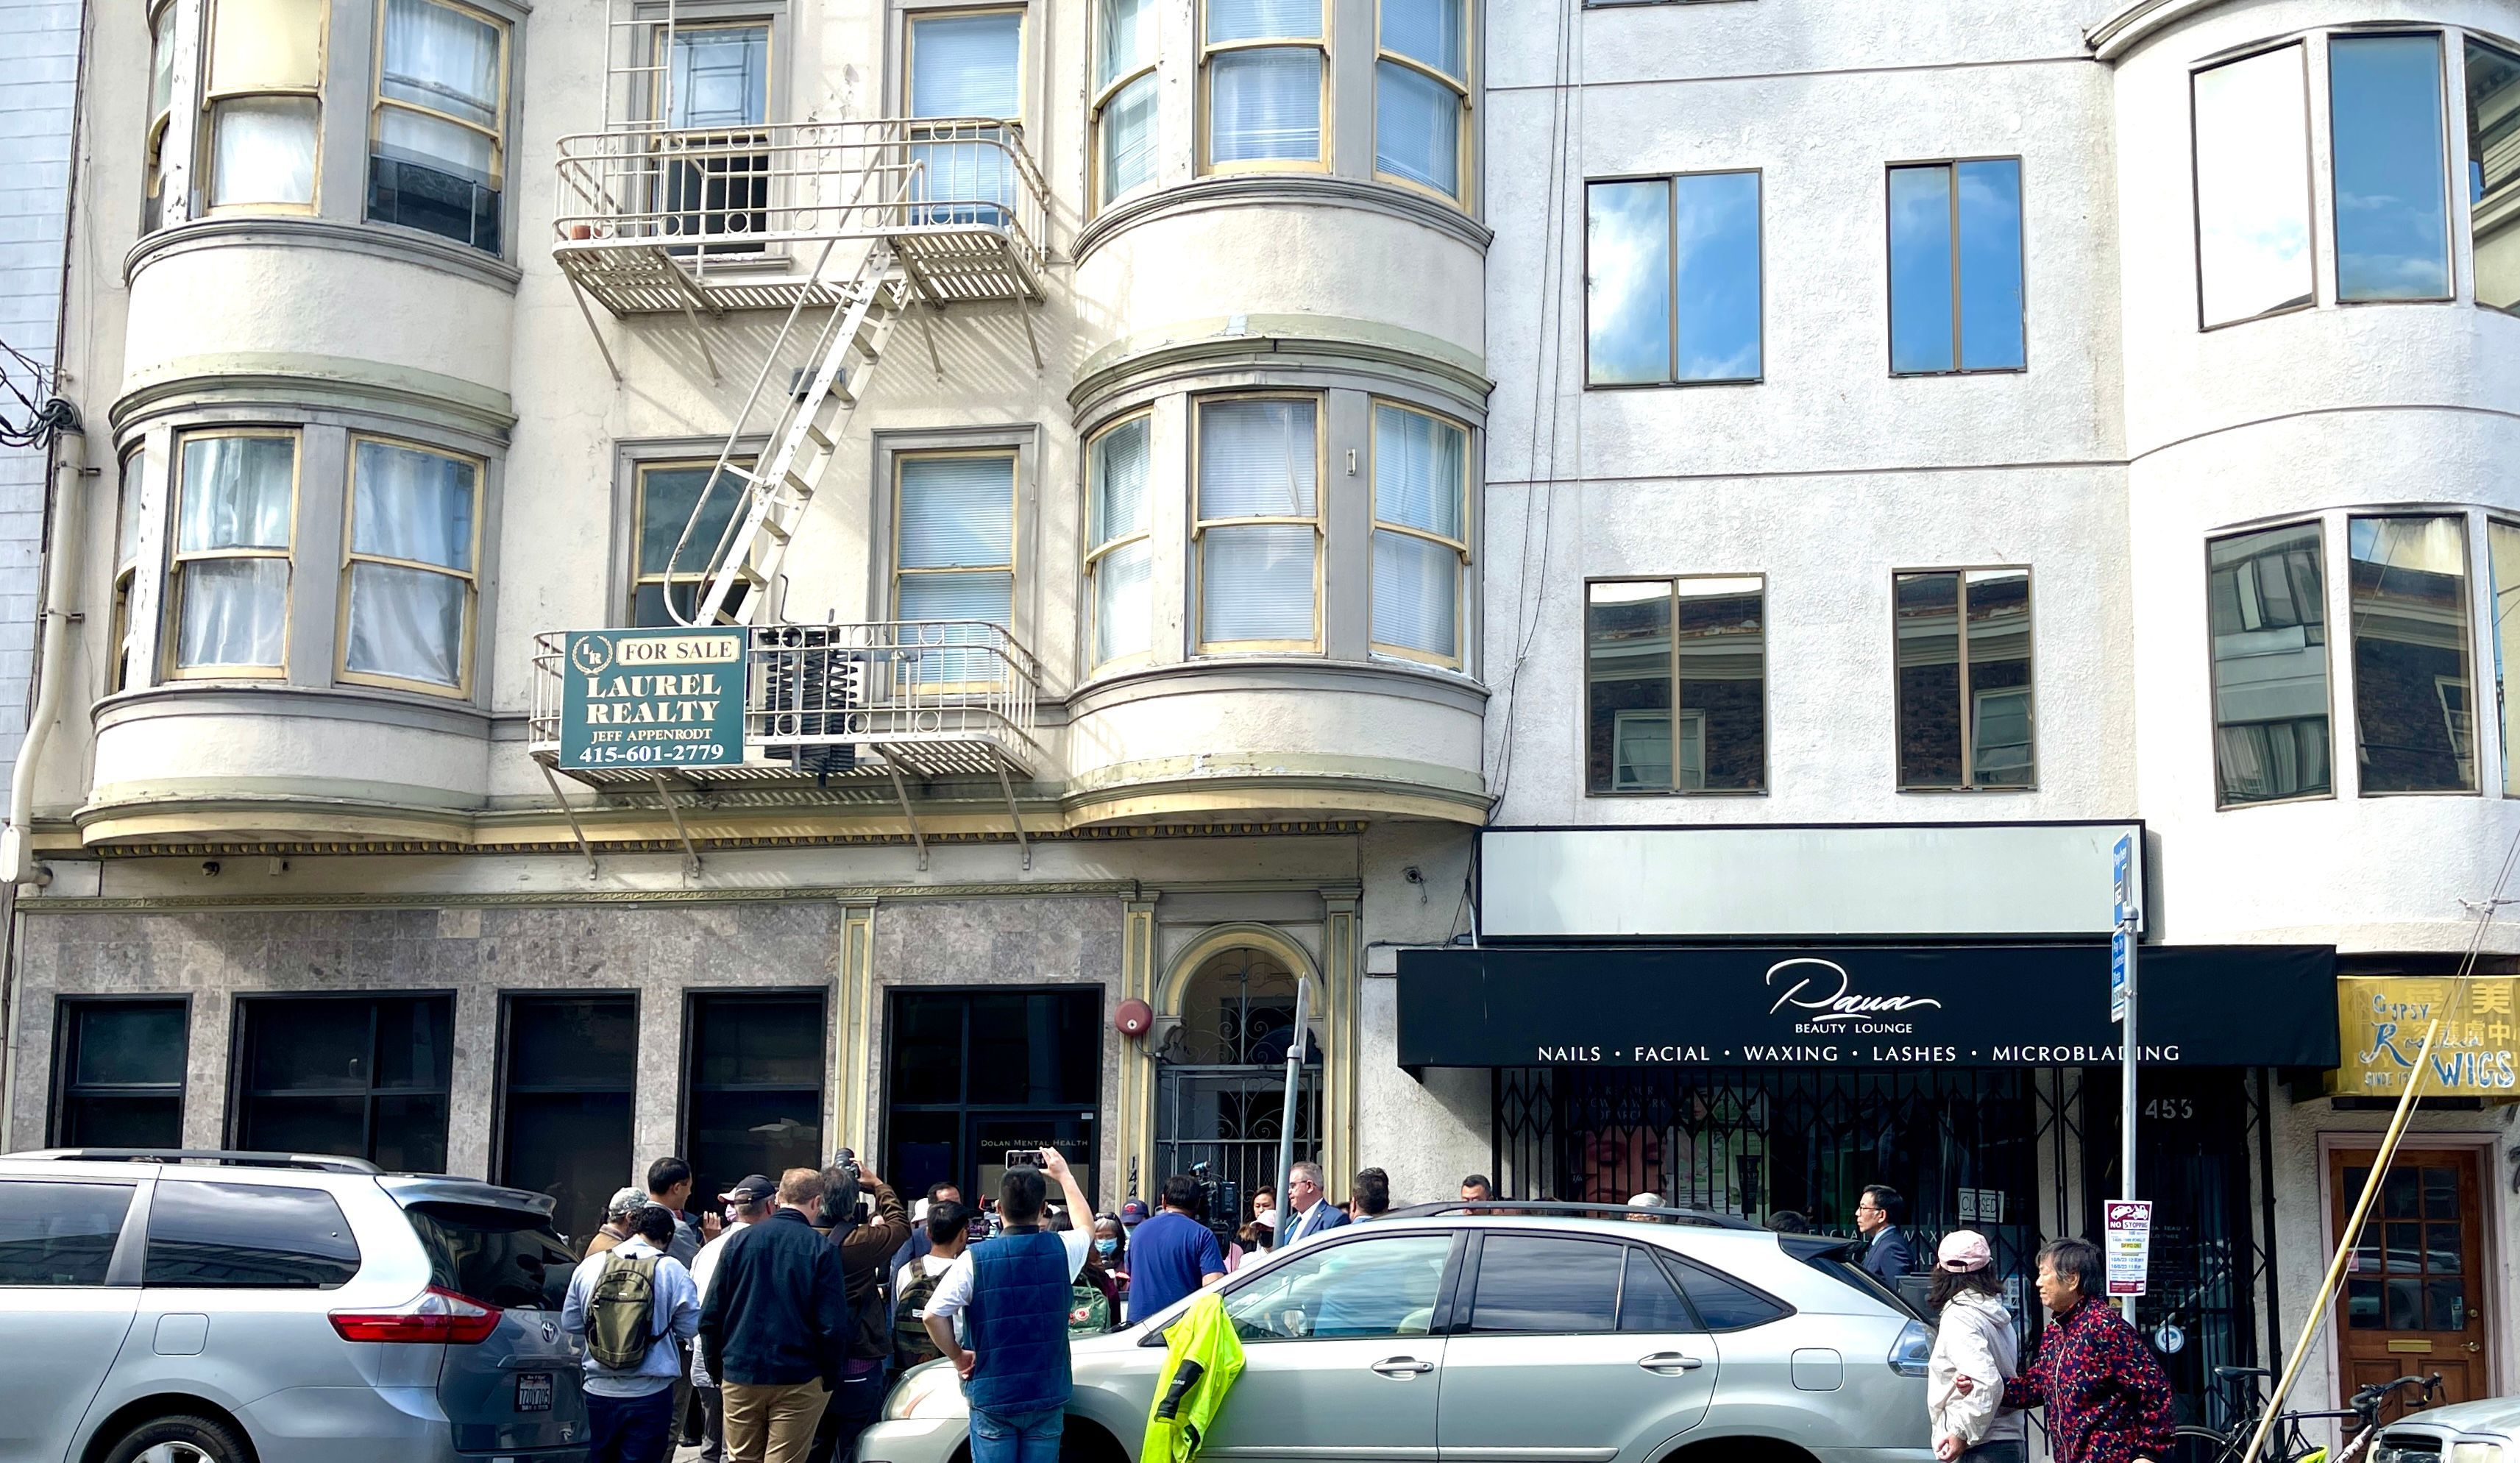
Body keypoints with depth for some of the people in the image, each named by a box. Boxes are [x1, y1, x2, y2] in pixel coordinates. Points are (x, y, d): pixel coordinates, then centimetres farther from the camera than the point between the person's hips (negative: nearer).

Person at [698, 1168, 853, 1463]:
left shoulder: (740, 1241, 1)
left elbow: (710, 1315, 3)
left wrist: (717, 1371, 12)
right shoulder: (822, 1249, -8)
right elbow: (833, 1325, -11)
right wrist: (830, 1378, 1)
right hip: (798, 1382, -3)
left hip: (740, 1376, 3)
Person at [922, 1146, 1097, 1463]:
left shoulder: (975, 1260, -11)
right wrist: (1064, 1175, 33)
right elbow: (1087, 1226, 21)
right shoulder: (1062, 1250, -3)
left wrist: (957, 1356, 0)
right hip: (1047, 1397, 2)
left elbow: (934, 1314, -17)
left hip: (991, 1399, -2)